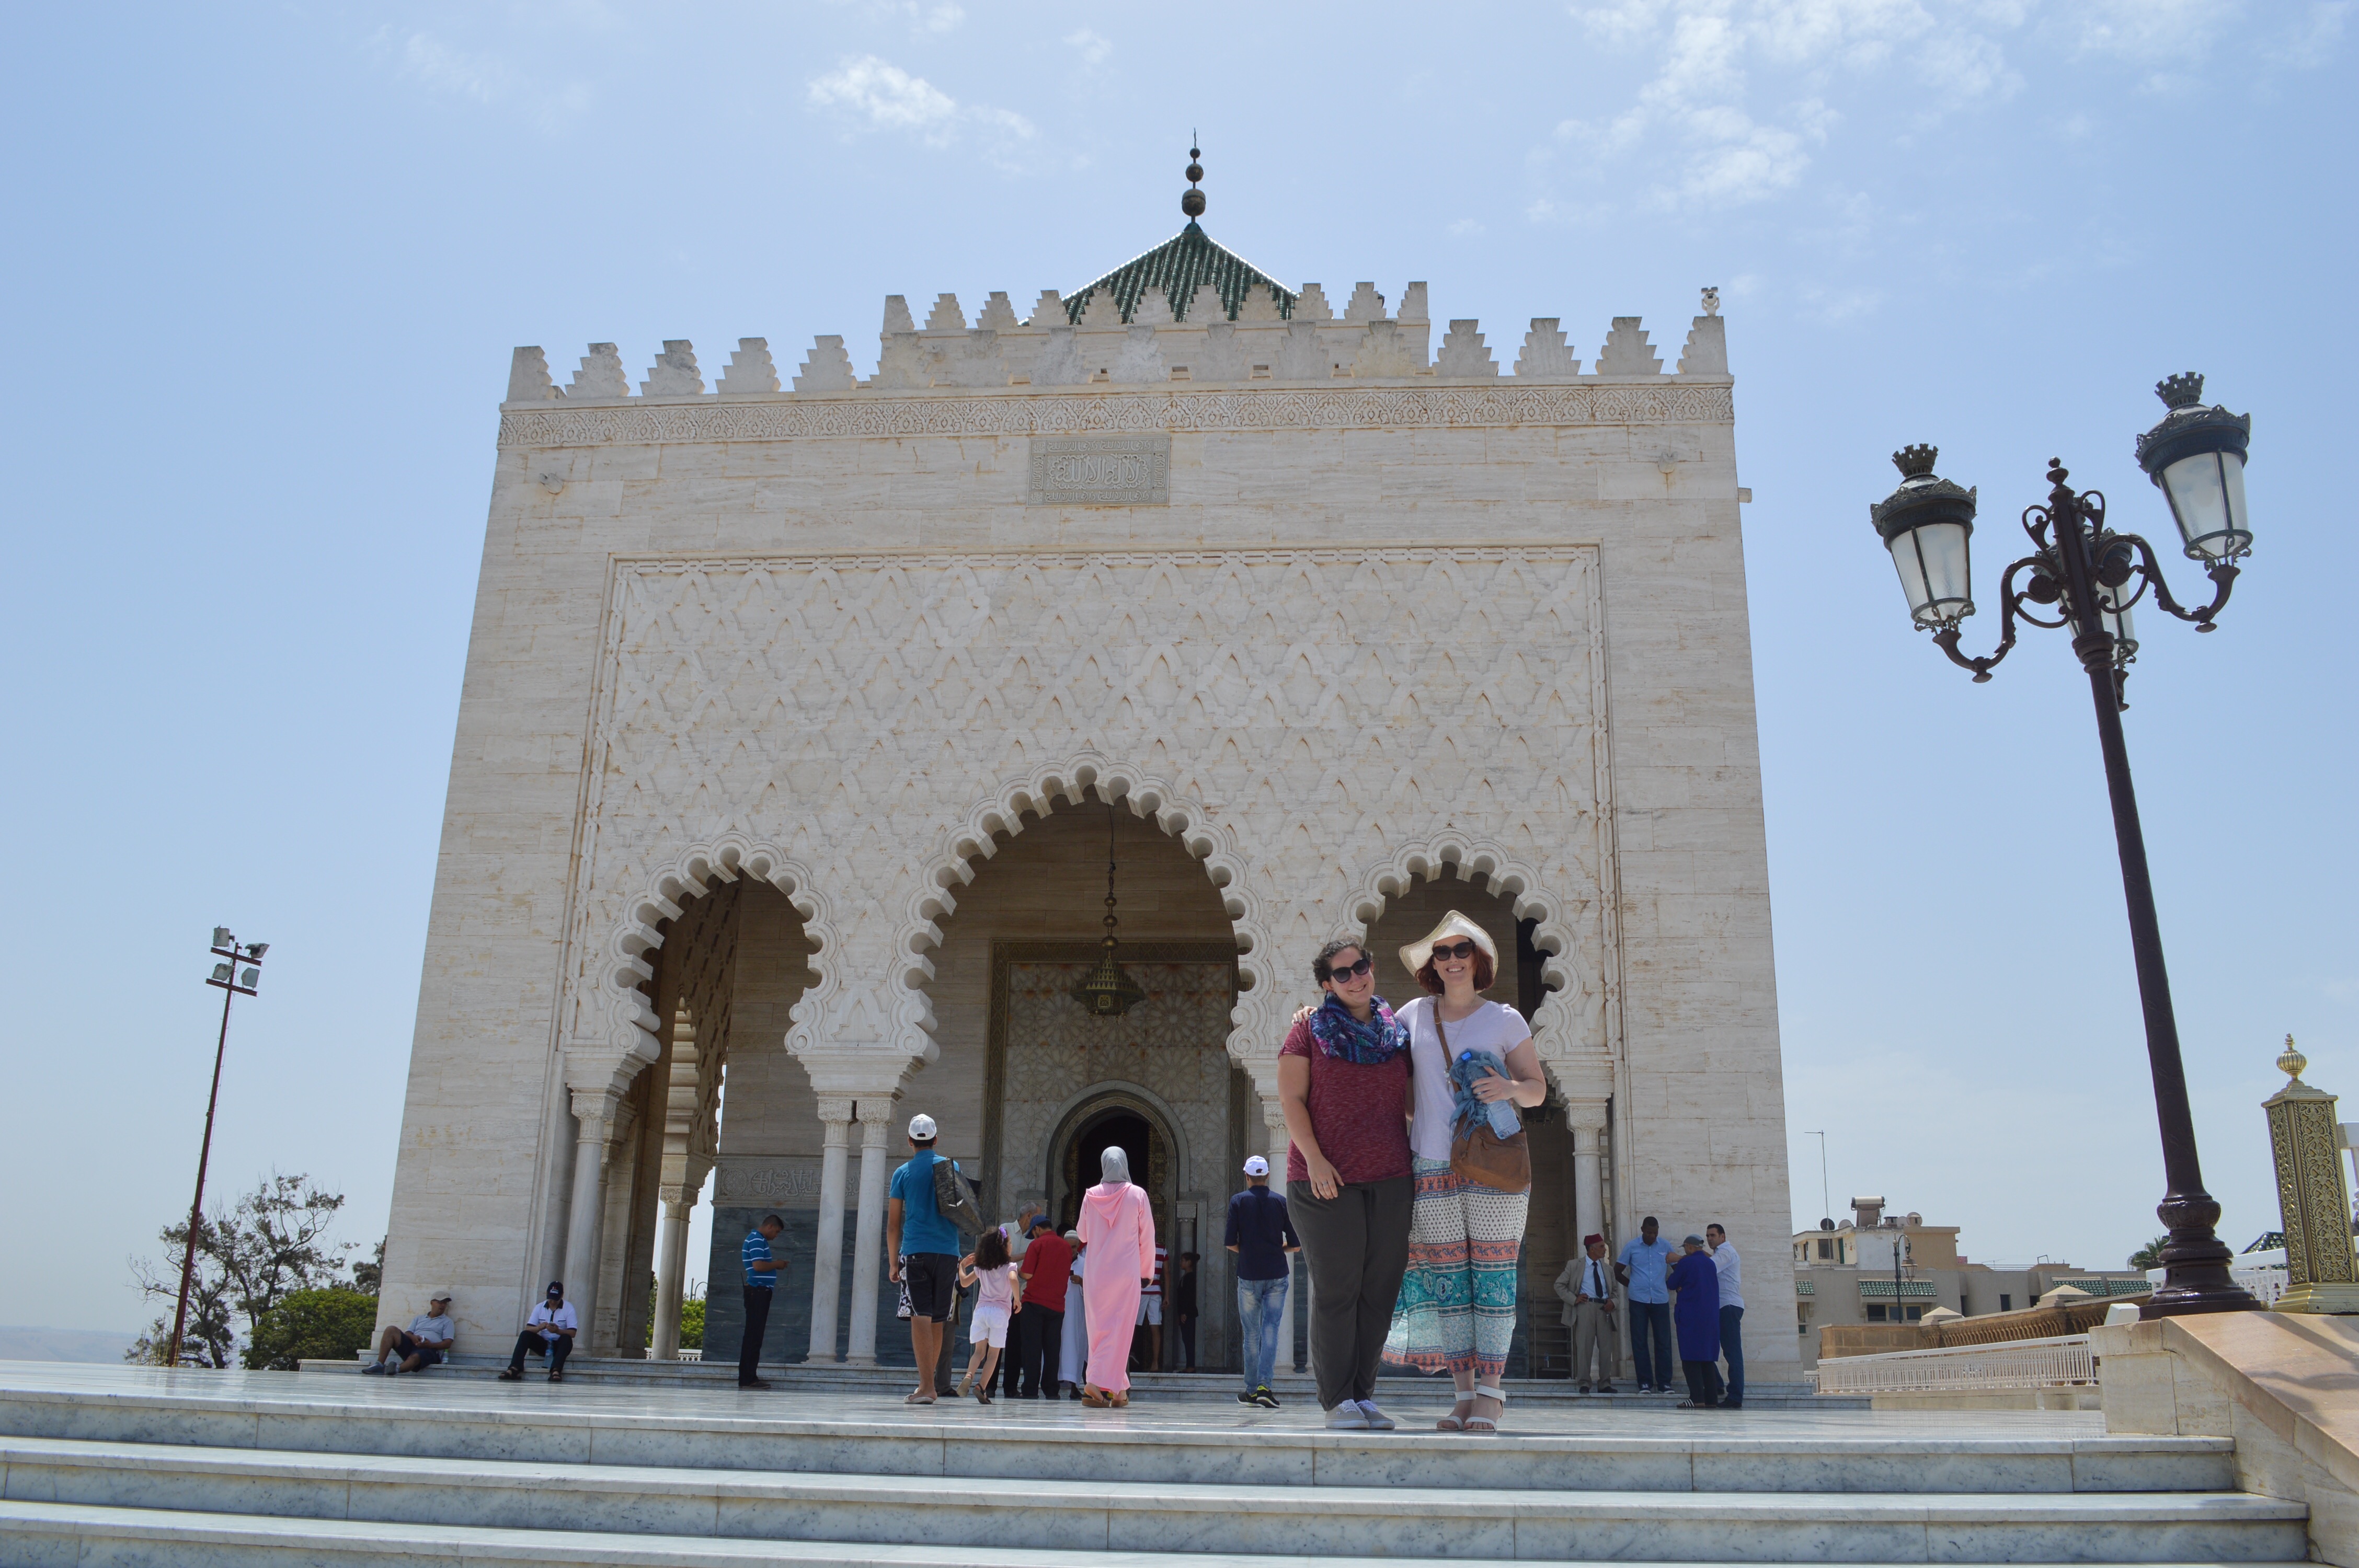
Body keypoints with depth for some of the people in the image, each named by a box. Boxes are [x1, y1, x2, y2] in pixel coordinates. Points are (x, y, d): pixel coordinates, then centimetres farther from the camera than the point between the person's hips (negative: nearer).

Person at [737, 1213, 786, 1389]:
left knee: (755, 1335, 11)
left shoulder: (757, 1239, 22)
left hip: (760, 1293, 11)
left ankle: (749, 1376, 15)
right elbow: (758, 1266, -21)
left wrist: (775, 1265, 13)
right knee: (754, 1335, -9)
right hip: (758, 1291, -11)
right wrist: (777, 1264, -8)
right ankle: (747, 1378, -9)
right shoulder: (757, 1240, -11)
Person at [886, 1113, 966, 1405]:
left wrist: (894, 1263, 12)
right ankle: (931, 1382, 21)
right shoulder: (951, 1167, 8)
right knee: (936, 1321, 12)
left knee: (920, 1318, -6)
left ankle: (926, 1388, -15)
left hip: (916, 1252, -2)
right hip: (948, 1252, 2)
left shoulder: (903, 1173, 5)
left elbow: (893, 1224, 6)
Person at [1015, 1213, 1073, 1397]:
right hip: (1057, 1305, 5)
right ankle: (1051, 1390, 6)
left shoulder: (1037, 1244, -7)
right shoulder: (1067, 1247, 9)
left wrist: (1019, 1271, 9)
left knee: (1032, 1348, -1)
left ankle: (1031, 1390, -2)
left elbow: (1027, 1275, -12)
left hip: (1035, 1302, -4)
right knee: (1052, 1348, 7)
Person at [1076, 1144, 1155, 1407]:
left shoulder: (1091, 1196, 0)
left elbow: (1083, 1235, 12)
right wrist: (1147, 1270, 11)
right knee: (1121, 1328, 1)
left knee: (1099, 1326, 8)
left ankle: (1095, 1386, 4)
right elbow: (1147, 1237, 0)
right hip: (1127, 1271, -2)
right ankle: (1117, 1390, -3)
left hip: (1097, 1272, 2)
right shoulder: (1138, 1195, -4)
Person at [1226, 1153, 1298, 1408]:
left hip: (1249, 1276, 0)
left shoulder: (1238, 1201, 0)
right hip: (1277, 1275, 0)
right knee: (1271, 1329, -1)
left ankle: (1251, 1390, 12)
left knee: (1250, 1334, 8)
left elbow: (1231, 1243, -5)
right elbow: (1296, 1245, 2)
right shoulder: (1281, 1202, 3)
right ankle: (1264, 1385, -15)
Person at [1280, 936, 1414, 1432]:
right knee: (1336, 1289, -3)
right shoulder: (1311, 1027, 3)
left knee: (1380, 1290, 5)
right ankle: (1337, 1399, 6)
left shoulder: (1397, 1032, 13)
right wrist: (1314, 1159, -11)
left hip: (1390, 1179, 4)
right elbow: (1291, 1098, -2)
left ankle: (1364, 1394, 16)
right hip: (1327, 1181, -4)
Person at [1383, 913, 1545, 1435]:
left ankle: (1490, 1393, 0)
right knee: (1445, 1277, 2)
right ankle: (1465, 1393, 9)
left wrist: (1509, 1088, -13)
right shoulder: (1415, 1015, 11)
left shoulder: (1505, 1020, 5)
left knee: (1493, 1273, -5)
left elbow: (1538, 1088, 7)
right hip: (1432, 1167, 2)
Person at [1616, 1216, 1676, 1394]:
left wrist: (1670, 1286, 8)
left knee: (1663, 1342, -1)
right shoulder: (1631, 1247, 3)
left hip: (1661, 1300, 1)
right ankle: (1645, 1382, 5)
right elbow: (1617, 1272, 10)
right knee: (1639, 1342, 0)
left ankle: (1664, 1382, 5)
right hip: (1638, 1301, 0)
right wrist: (1633, 1285, 8)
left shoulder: (1665, 1246, 6)